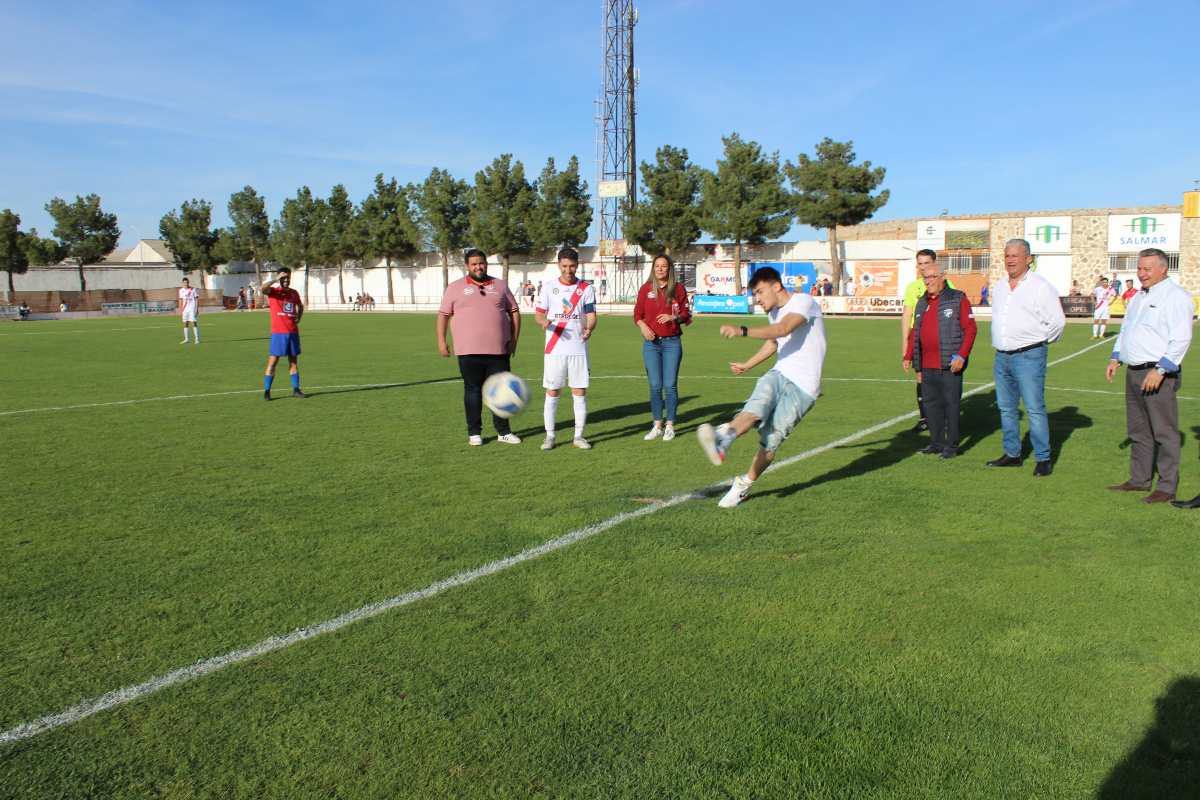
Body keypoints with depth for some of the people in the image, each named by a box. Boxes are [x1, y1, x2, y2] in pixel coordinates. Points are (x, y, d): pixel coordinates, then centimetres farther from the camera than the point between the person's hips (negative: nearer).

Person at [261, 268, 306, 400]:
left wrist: (299, 317, 13)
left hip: (293, 332, 5)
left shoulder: (294, 293, 11)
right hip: (278, 333, -5)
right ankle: (266, 391, 1)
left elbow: (300, 306, 29)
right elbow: (263, 288, -27)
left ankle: (296, 389, 15)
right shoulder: (273, 291, -3)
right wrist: (276, 280, -22)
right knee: (272, 361, -4)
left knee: (294, 361, 9)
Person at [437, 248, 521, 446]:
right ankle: (474, 433, 14)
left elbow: (514, 312, 13)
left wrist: (514, 338, 4)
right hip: (469, 351, -2)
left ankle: (503, 431, 15)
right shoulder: (455, 288, 6)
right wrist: (441, 341, -1)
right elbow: (443, 315, 7)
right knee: (473, 390, 5)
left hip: (499, 350, 2)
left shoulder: (500, 286, 11)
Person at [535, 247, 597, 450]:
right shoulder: (549, 287, 5)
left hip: (578, 349, 0)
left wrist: (589, 328, -23)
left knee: (580, 392, 1)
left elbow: (592, 316, -1)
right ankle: (549, 436, 11)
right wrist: (544, 322, -20)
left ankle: (578, 436, 11)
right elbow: (538, 313, 4)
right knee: (552, 392, 2)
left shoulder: (586, 289, 4)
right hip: (554, 349, 0)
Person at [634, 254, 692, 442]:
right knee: (655, 386, 2)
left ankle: (670, 425, 10)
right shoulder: (646, 288, 6)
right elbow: (637, 314, 7)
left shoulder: (678, 288, 3)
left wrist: (673, 317, -14)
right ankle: (657, 425, 13)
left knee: (670, 385, -1)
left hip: (672, 342, -1)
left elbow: (686, 315, 6)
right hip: (651, 342, 1)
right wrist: (643, 326, -12)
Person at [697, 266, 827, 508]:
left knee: (770, 442, -8)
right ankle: (723, 438, -54)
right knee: (755, 408, -27)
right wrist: (747, 365, 43)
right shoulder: (774, 312, 16)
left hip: (803, 388, -6)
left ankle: (743, 485, 8)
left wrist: (742, 331, -41)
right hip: (779, 375, 6)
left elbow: (783, 330, -29)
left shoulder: (803, 301, -10)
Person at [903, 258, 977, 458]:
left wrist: (961, 356, -16)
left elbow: (970, 329, -7)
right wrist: (908, 356, 14)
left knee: (951, 405, 0)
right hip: (927, 366, 6)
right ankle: (936, 443, 20)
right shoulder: (922, 303, 16)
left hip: (949, 366, -6)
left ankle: (952, 446, 8)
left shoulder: (958, 299, -3)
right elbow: (915, 332, 21)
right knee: (931, 404, 10)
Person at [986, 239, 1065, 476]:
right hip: (1002, 356, 7)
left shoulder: (1040, 286, -8)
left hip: (1029, 356, -7)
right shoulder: (999, 286, 13)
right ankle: (1012, 454, 22)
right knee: (1006, 408, 12)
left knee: (1035, 409, -7)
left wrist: (1040, 341, 2)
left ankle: (1043, 459, 0)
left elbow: (1057, 321, -7)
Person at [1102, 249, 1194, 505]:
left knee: (1164, 432, -2)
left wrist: (1160, 370, -22)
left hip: (1158, 374, -9)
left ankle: (1167, 487, 4)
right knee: (1138, 430, 15)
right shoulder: (1139, 297, 17)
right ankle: (1139, 480, 25)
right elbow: (1125, 329, 25)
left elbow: (1181, 338, -17)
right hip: (1134, 372, 9)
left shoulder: (1175, 296, -10)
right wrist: (1115, 358, 15)